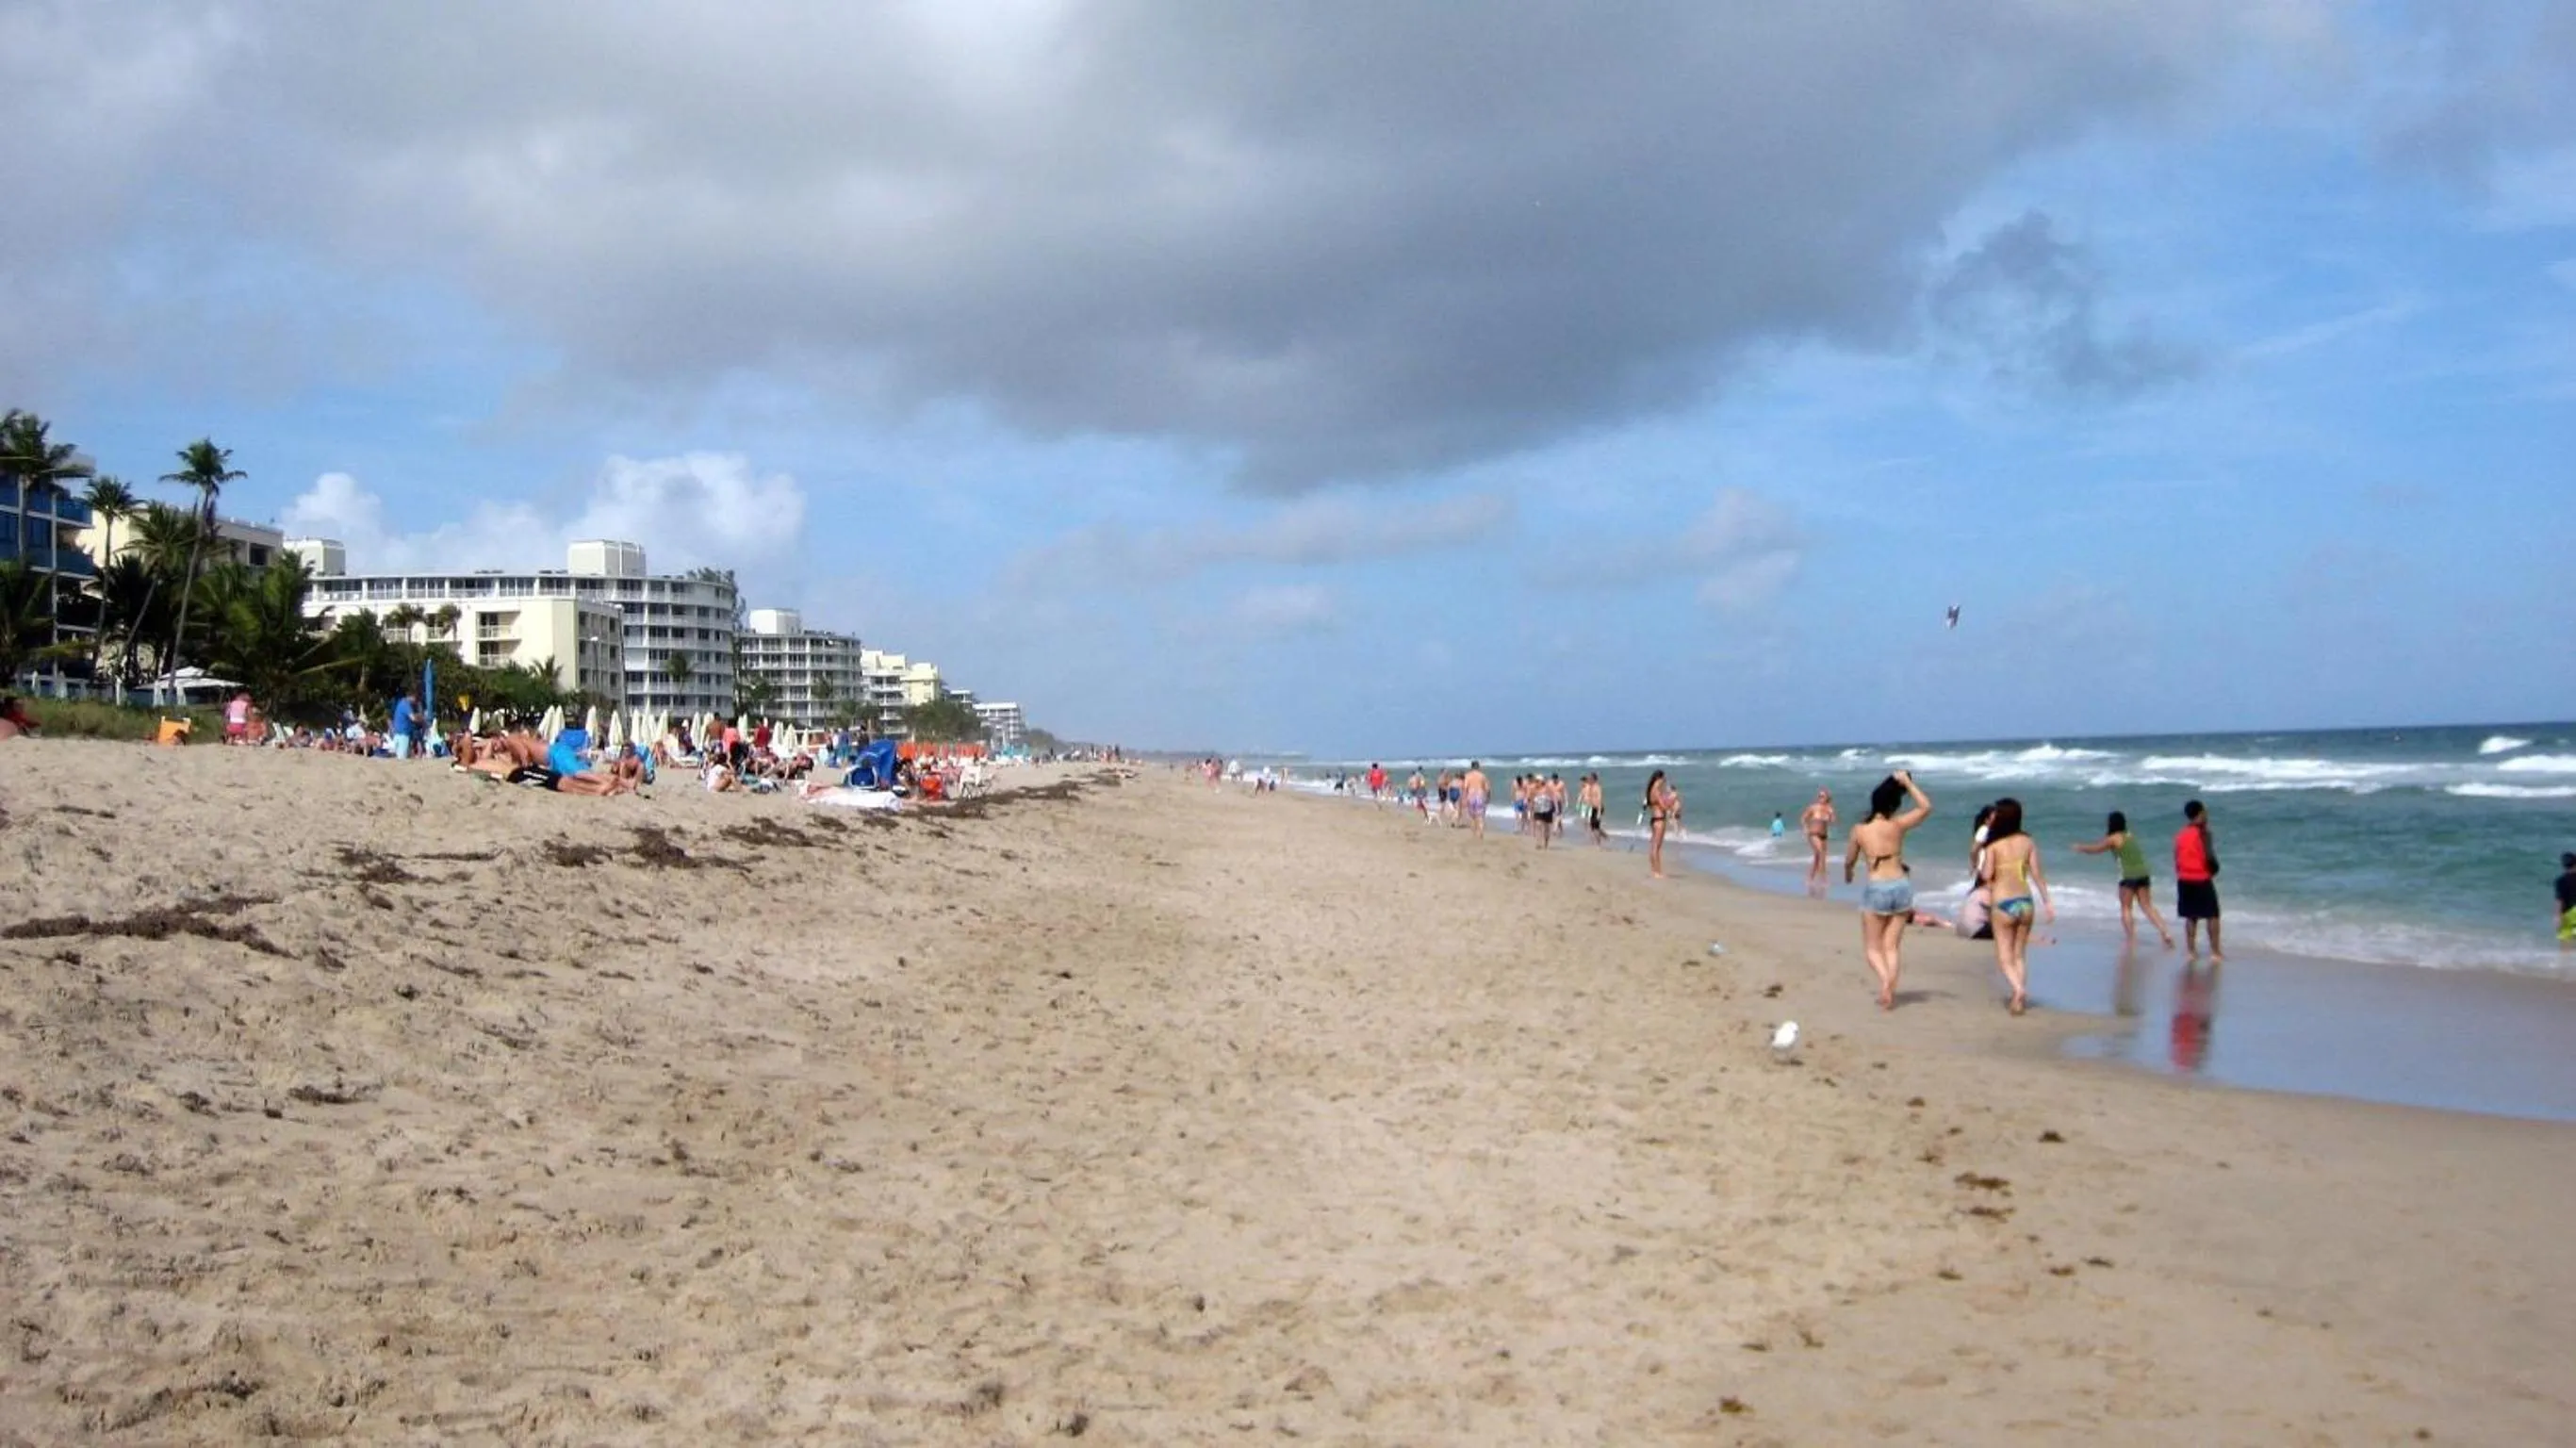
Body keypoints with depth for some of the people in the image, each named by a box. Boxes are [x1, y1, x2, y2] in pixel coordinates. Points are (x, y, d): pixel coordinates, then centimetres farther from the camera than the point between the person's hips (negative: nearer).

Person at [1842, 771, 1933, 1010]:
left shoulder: (1859, 830, -2)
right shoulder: (1898, 825, -3)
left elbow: (1849, 860, 13)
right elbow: (1926, 807, 8)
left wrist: (1847, 874, 34)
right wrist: (1907, 783, 12)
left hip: (1876, 889, -2)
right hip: (1901, 886, 2)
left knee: (1872, 948, 8)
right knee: (1892, 947, 11)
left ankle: (1885, 980, -19)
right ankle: (1890, 992, 1)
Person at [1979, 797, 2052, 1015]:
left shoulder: (1993, 845, -9)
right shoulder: (2028, 842, 1)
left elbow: (1987, 875, -13)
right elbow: (2037, 874, 0)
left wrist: (1980, 869, 8)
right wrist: (2047, 901, 5)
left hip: (2003, 904, -4)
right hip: (2025, 901, 4)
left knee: (2004, 957, 4)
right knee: (2019, 954, 17)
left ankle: (2018, 988, -21)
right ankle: (2020, 1000, 14)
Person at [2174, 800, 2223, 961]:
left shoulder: (2181, 835, 5)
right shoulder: (2203, 833, -13)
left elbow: (2177, 859, 6)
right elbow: (2209, 857, -17)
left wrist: (2180, 877, 15)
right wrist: (2214, 870, 2)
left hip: (2184, 880, 6)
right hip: (2202, 880, -5)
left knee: (2191, 917, 13)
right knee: (2212, 916, 4)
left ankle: (2191, 950, 13)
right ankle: (2215, 952, 2)